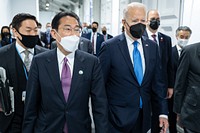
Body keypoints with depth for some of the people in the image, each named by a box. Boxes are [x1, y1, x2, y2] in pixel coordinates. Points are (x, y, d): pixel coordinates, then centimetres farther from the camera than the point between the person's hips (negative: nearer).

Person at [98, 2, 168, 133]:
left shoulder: (152, 46, 1)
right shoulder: (110, 47, -13)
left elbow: (157, 81, 5)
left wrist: (163, 112, 3)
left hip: (144, 116, 4)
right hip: (118, 117, -4)